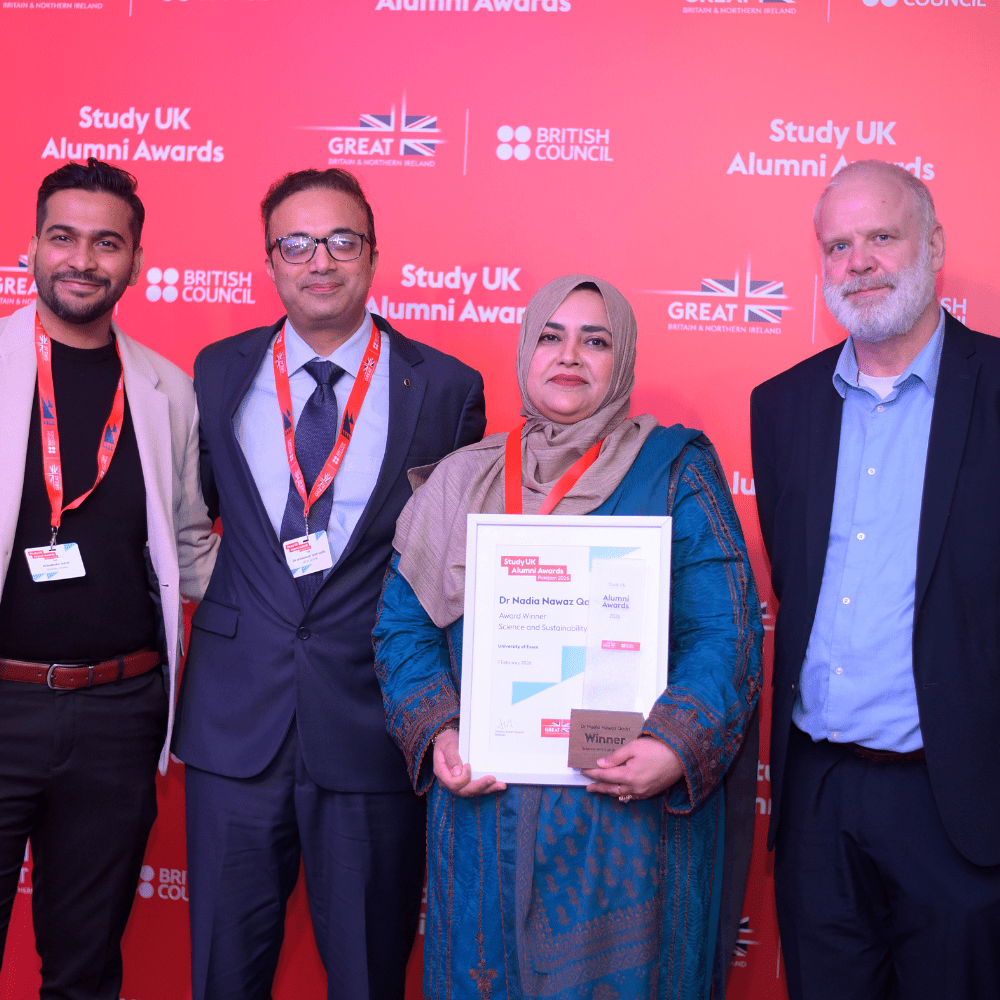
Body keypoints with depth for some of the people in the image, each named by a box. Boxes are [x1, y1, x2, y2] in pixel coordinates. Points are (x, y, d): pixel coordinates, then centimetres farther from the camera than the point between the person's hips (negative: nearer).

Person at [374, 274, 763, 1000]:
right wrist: (437, 733, -9)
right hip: (484, 811, 3)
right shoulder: (461, 482, 9)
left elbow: (726, 633, -6)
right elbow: (404, 627, 7)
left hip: (631, 812, -2)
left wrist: (676, 748, -21)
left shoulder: (675, 469, 1)